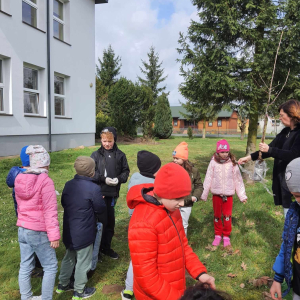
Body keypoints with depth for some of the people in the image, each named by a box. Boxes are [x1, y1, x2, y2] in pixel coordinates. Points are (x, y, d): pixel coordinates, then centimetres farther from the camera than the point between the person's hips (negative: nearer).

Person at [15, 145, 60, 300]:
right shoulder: (45, 181, -19)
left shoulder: (19, 179, 4)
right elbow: (50, 211, -19)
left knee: (25, 266, 17)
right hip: (38, 232, -7)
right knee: (50, 267, 8)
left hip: (22, 229, 7)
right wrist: (54, 235, -14)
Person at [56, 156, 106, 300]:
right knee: (83, 262, 11)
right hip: (84, 233, -6)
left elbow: (63, 203, 9)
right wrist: (100, 200, 7)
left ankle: (63, 284, 40)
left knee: (69, 257, 25)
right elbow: (100, 208, -11)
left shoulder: (68, 185, -3)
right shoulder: (94, 188, -23)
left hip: (69, 231, 6)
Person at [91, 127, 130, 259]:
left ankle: (106, 247, 30)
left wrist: (119, 179, -11)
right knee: (102, 221, -1)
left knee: (110, 221, 13)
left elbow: (126, 171, 8)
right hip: (99, 193, -3)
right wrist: (103, 179, -17)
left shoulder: (120, 155, 4)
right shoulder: (96, 155, -1)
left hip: (113, 193, 3)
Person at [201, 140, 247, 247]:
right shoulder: (213, 163, -8)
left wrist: (242, 195, -1)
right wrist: (204, 194, -1)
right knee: (217, 215, 13)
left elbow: (238, 180, -2)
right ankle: (218, 235, 29)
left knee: (227, 216, 7)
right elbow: (208, 179, -4)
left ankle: (226, 236, 24)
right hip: (216, 194, 1)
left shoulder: (232, 163, -7)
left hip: (228, 194, 0)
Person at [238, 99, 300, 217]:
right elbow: (271, 149, 17)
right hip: (281, 178, 8)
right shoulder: (285, 132, 12)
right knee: (287, 214, 15)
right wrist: (250, 157, 14)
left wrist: (269, 150, -17)